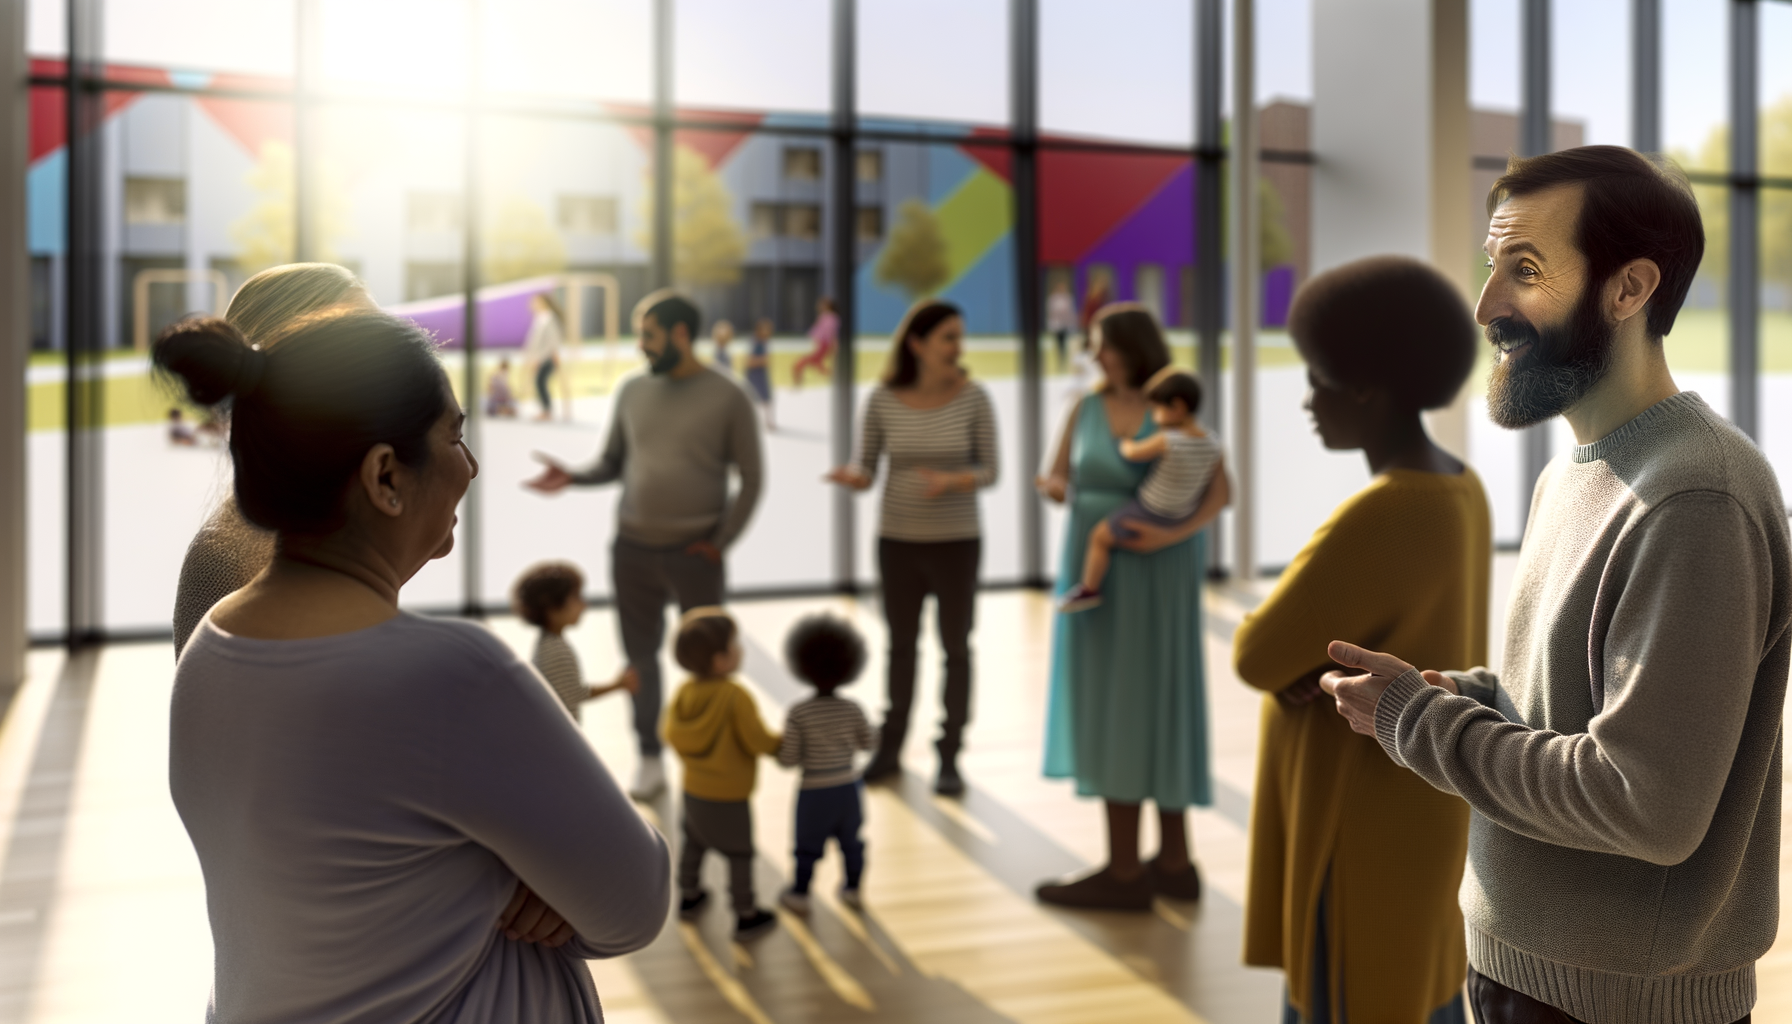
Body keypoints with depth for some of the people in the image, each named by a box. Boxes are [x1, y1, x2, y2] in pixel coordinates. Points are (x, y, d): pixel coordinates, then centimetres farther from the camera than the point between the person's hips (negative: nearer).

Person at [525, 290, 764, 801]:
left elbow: (750, 479, -2)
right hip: (633, 548, 4)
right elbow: (612, 463, 12)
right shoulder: (633, 391, 6)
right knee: (641, 654, 10)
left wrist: (720, 541, -6)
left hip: (695, 553, -3)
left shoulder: (727, 397, -4)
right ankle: (650, 759, 23)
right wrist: (572, 477, -7)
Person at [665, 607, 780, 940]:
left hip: (693, 789, 7)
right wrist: (782, 743, -4)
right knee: (739, 854, 8)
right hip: (729, 797, -7)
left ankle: (689, 897, 45)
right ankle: (746, 917, 17)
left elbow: (671, 734, 0)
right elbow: (758, 740, -24)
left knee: (693, 841, 26)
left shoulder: (684, 692, -8)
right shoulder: (736, 697, -28)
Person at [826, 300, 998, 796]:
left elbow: (990, 469, -6)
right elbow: (866, 468, -1)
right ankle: (890, 750, 28)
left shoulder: (973, 396, -10)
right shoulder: (883, 399, -7)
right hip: (898, 540, 2)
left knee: (955, 646, 6)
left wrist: (952, 481, -26)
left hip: (956, 541, -1)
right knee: (901, 644, 15)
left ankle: (949, 758, 18)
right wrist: (852, 477, -24)